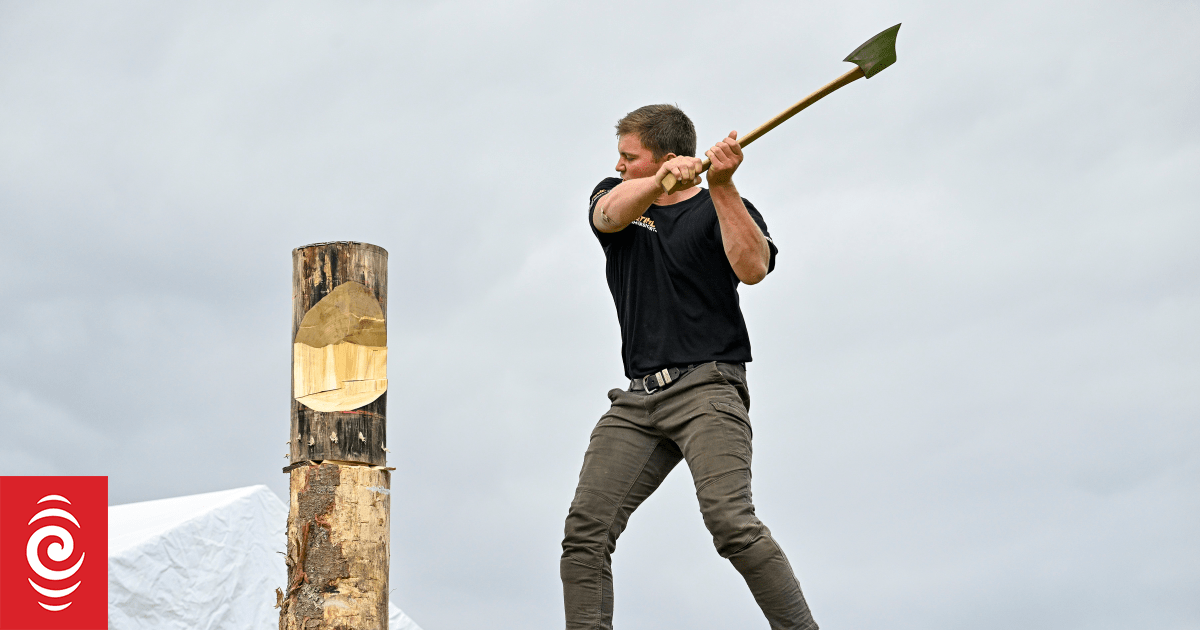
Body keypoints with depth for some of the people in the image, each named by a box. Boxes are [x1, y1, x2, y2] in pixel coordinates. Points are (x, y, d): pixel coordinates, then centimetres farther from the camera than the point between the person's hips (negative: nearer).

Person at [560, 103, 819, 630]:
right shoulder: (617, 194, 17)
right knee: (585, 528, -8)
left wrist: (721, 186, -23)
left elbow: (752, 267, -14)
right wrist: (662, 180, -30)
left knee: (730, 522, -23)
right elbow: (611, 214, -9)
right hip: (637, 400, 5)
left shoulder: (723, 209, 6)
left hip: (706, 387, -5)